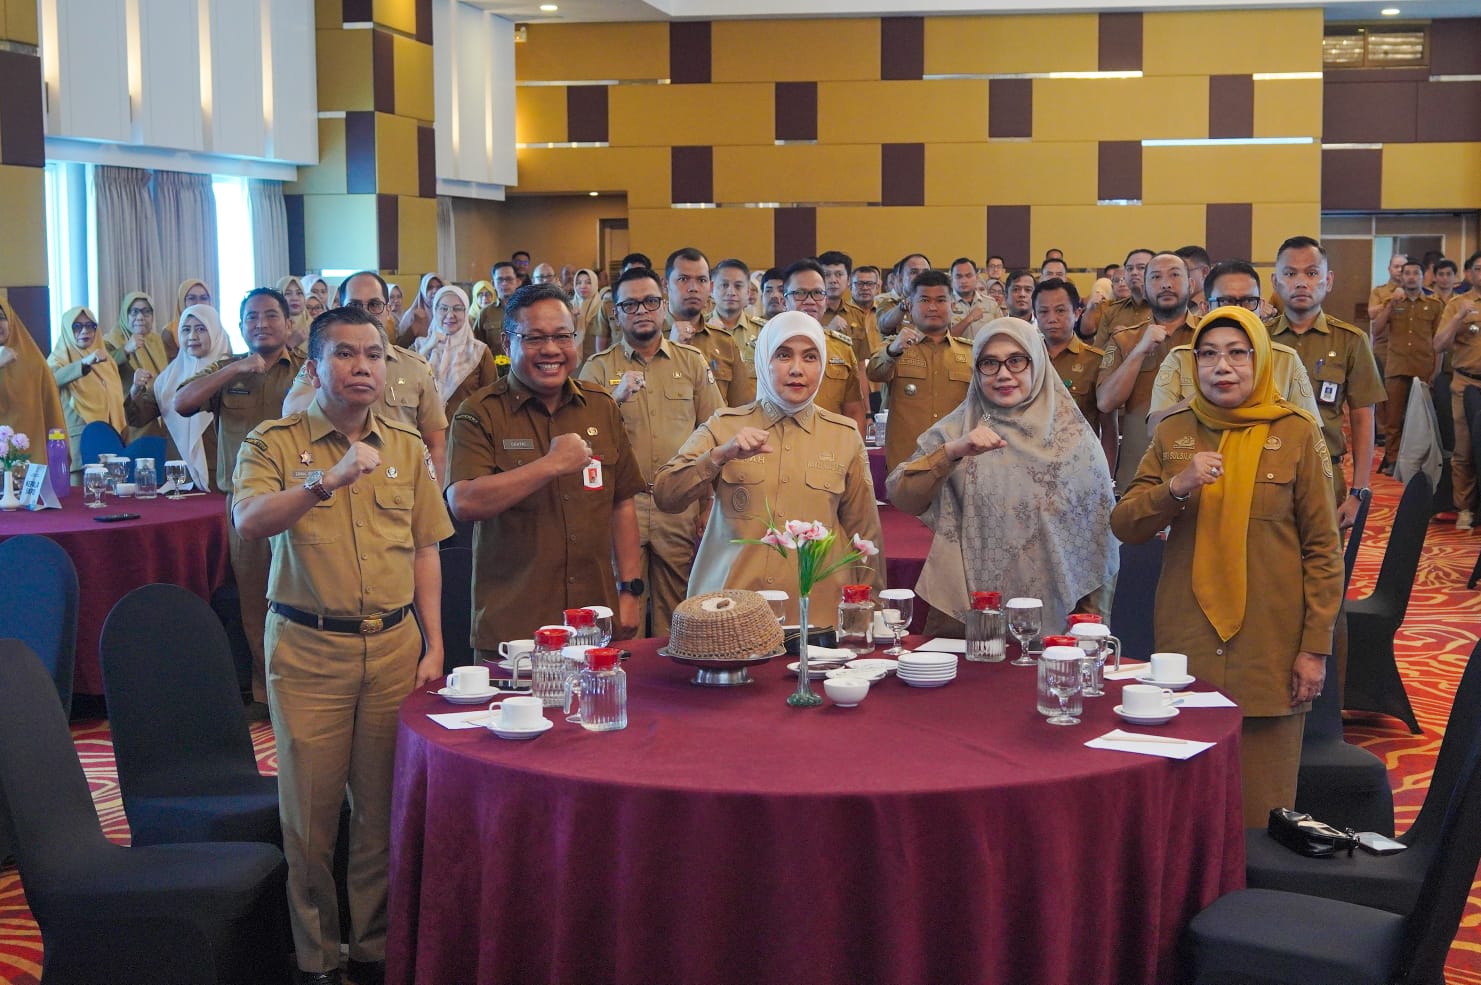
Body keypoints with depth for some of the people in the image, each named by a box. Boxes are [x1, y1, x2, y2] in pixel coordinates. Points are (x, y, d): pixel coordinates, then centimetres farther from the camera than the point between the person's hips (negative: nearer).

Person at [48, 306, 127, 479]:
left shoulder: (105, 359, 17)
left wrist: (122, 431, 17)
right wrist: (86, 362, -39)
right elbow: (53, 377, -23)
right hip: (77, 437, -5)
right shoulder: (59, 357, 1)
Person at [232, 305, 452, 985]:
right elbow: (249, 522, -20)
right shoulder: (275, 443, -1)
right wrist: (329, 478, -34)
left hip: (394, 645, 3)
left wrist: (433, 645, 7)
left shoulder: (407, 447, 9)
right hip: (308, 649, -2)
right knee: (310, 809, 5)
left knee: (383, 807, 8)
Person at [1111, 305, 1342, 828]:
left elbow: (1323, 549, -1)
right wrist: (1177, 487, -17)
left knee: (1260, 799, 4)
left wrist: (1315, 647, -5)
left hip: (1269, 644, -2)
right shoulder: (1173, 433, 7)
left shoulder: (1297, 434, -2)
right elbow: (1123, 525, 1)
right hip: (1188, 643, 3)